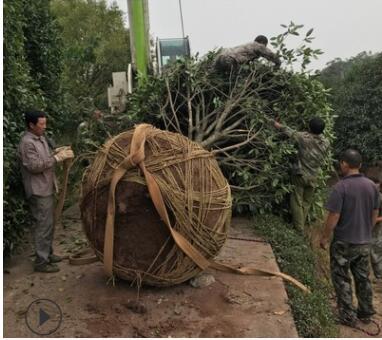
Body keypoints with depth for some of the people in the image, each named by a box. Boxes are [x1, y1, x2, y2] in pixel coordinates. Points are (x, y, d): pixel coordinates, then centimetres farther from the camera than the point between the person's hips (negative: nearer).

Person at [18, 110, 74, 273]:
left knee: (48, 223, 17)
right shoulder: (27, 142, -18)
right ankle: (41, 262, 6)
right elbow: (35, 166, -24)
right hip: (38, 191, -10)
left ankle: (47, 254, 30)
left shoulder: (40, 137, 11)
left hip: (46, 188, 10)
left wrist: (58, 152, 1)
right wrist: (58, 157, -22)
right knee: (43, 225, -4)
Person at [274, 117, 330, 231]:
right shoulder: (326, 143, -6)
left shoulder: (304, 137, -17)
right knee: (306, 203, 17)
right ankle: (301, 225, 27)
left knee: (297, 201, 6)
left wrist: (278, 125, 13)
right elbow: (322, 158, 9)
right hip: (313, 177, 4)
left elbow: (289, 132, -3)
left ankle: (299, 228, 10)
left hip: (300, 174, -3)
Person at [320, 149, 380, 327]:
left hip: (344, 242, -6)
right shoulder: (371, 186, -2)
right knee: (363, 278, 19)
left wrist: (324, 237, -6)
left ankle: (348, 316, 16)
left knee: (342, 279, 9)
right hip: (364, 242, 6)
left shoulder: (340, 187, -20)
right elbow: (375, 214, 7)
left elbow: (333, 217, -20)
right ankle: (366, 312, 32)